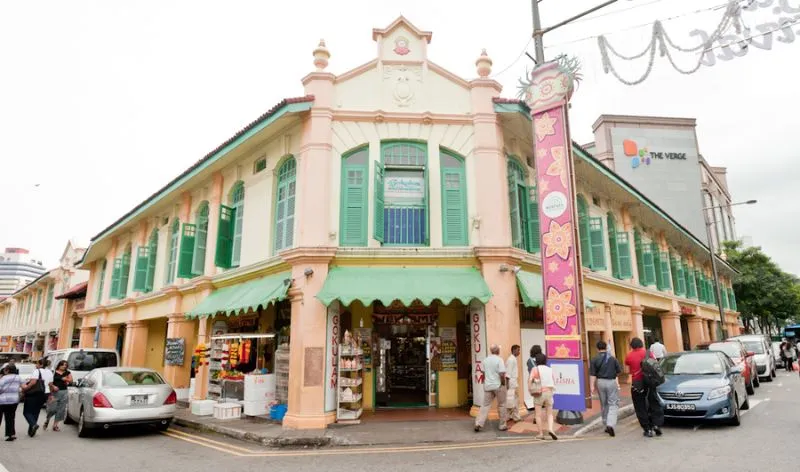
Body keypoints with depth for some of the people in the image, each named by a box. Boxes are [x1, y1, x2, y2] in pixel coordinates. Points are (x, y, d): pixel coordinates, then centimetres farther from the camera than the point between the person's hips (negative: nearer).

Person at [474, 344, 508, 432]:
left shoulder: (485, 360, 6)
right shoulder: (499, 359, -12)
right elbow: (502, 374, -18)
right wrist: (503, 384, -5)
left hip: (487, 386, 5)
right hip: (498, 385, -4)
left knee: (485, 405, 6)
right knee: (501, 405, 10)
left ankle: (478, 424, -4)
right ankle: (503, 426, 17)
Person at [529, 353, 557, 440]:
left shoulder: (535, 369, -5)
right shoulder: (550, 369, 6)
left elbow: (530, 380, -17)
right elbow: (554, 382, 5)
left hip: (539, 393, -3)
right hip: (549, 393, 3)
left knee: (538, 415, 6)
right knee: (549, 414, 12)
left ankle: (541, 434, 6)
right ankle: (550, 429, -10)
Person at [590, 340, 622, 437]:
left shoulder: (594, 360, -3)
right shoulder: (613, 358, -3)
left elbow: (592, 374, -7)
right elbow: (619, 371, 5)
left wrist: (592, 386, -5)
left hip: (600, 382, 1)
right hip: (612, 382, -1)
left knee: (604, 405, 15)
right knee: (613, 404, 2)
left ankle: (607, 425, 22)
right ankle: (610, 424, -16)